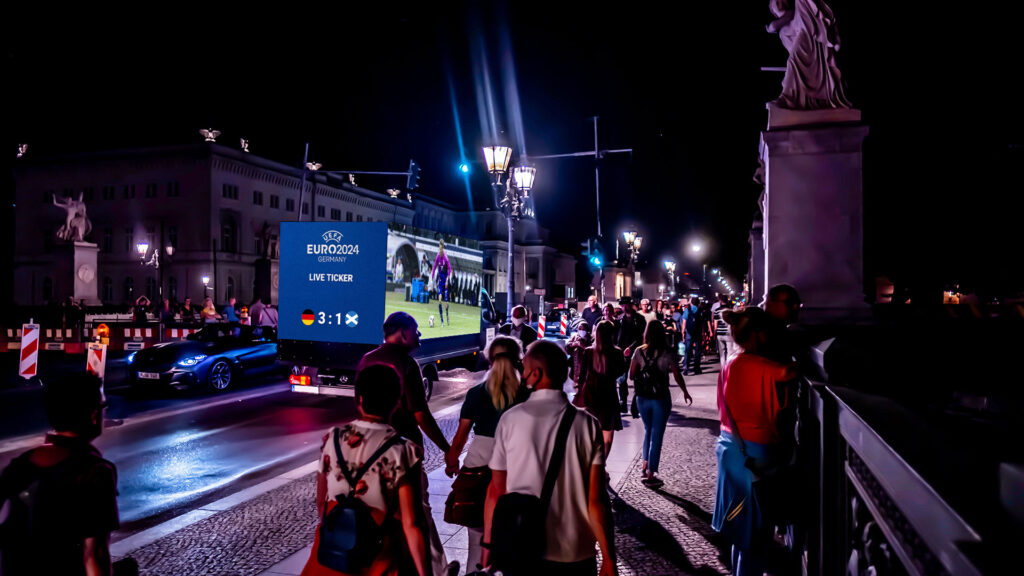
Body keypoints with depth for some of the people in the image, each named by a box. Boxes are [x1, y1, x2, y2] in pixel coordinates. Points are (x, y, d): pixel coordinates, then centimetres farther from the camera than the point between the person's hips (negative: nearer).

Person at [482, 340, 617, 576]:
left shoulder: (510, 419, -10)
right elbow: (597, 500, -10)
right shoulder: (588, 424, -9)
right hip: (576, 554, 0)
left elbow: (496, 490, -5)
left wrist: (488, 542, 7)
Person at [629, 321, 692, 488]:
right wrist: (685, 392, 7)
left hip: (642, 397, 3)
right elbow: (677, 376, -8)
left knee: (648, 430, 24)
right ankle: (651, 475, 9)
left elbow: (632, 374, -1)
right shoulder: (668, 353, -11)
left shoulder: (639, 351, -3)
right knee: (657, 435, 5)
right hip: (661, 398, -3)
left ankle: (646, 465, 25)